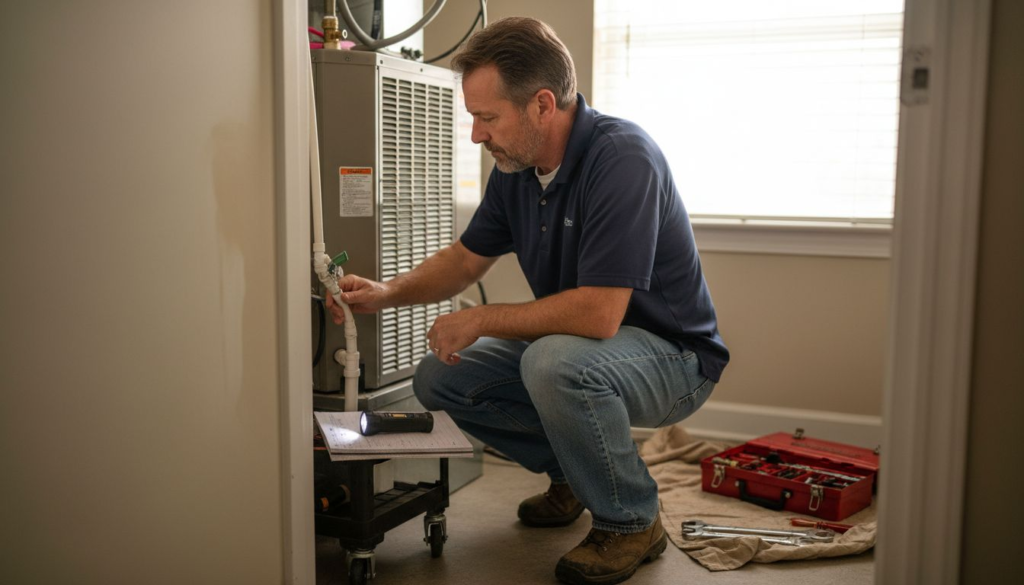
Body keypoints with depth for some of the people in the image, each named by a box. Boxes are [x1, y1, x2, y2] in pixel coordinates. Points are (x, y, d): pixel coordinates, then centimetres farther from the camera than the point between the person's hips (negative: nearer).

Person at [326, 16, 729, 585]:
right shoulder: (515, 167, -2)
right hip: (570, 347, 8)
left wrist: (481, 319, -22)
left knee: (554, 361, -37)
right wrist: (386, 292, -5)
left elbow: (598, 314, -34)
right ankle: (571, 471, 17)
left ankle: (631, 522, -11)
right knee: (439, 378, -2)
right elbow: (467, 257, 12)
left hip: (670, 354, -8)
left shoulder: (621, 159, -28)